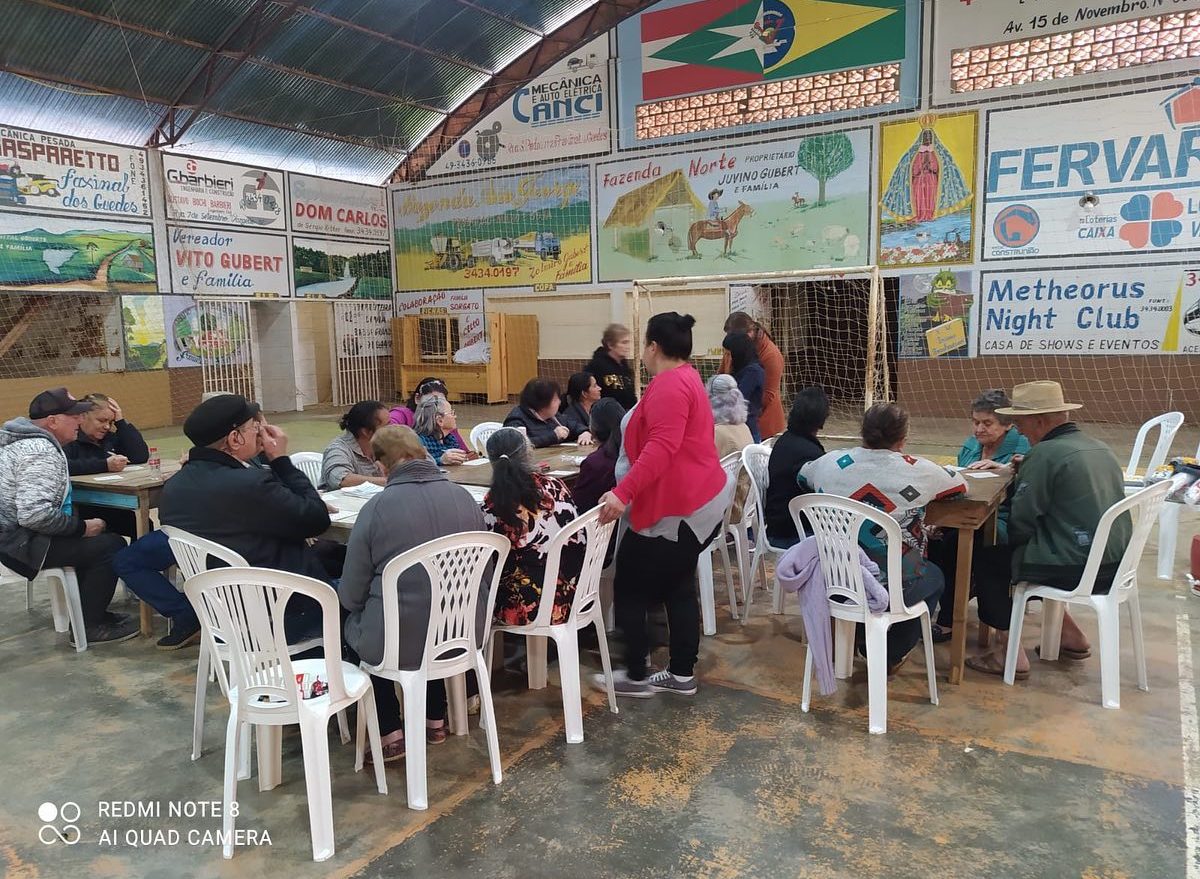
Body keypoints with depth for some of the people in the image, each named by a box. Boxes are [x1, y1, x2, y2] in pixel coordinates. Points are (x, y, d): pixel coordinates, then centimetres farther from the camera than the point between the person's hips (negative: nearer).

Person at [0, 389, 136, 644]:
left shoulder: (23, 440, 10)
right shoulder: (40, 452, -23)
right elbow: (35, 515, -33)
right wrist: (82, 527, -19)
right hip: (25, 544, -11)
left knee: (92, 540, 21)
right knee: (111, 545, -12)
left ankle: (91, 611, 25)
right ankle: (89, 626, -1)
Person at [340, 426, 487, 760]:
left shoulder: (377, 507, -16)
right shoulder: (465, 498, -3)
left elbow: (351, 595, -9)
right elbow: (485, 578, 6)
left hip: (398, 644, -4)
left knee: (354, 620, 27)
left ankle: (390, 733, 24)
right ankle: (435, 720, 40)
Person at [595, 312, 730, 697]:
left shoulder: (669, 385, -18)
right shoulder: (687, 378, 15)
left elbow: (661, 448, -30)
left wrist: (622, 492, -34)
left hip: (675, 509, -11)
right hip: (699, 501, 11)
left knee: (629, 589, 1)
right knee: (678, 587, 16)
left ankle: (636, 676, 11)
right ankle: (682, 674, 24)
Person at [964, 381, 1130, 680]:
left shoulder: (1046, 453, -16)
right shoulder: (1100, 448, 10)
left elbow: (1020, 521, -14)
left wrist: (1014, 546, 5)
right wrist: (1015, 470, 18)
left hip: (1076, 569, -9)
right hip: (1115, 564, 9)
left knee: (987, 560, 6)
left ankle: (1010, 652, 7)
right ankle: (1070, 635, 31)